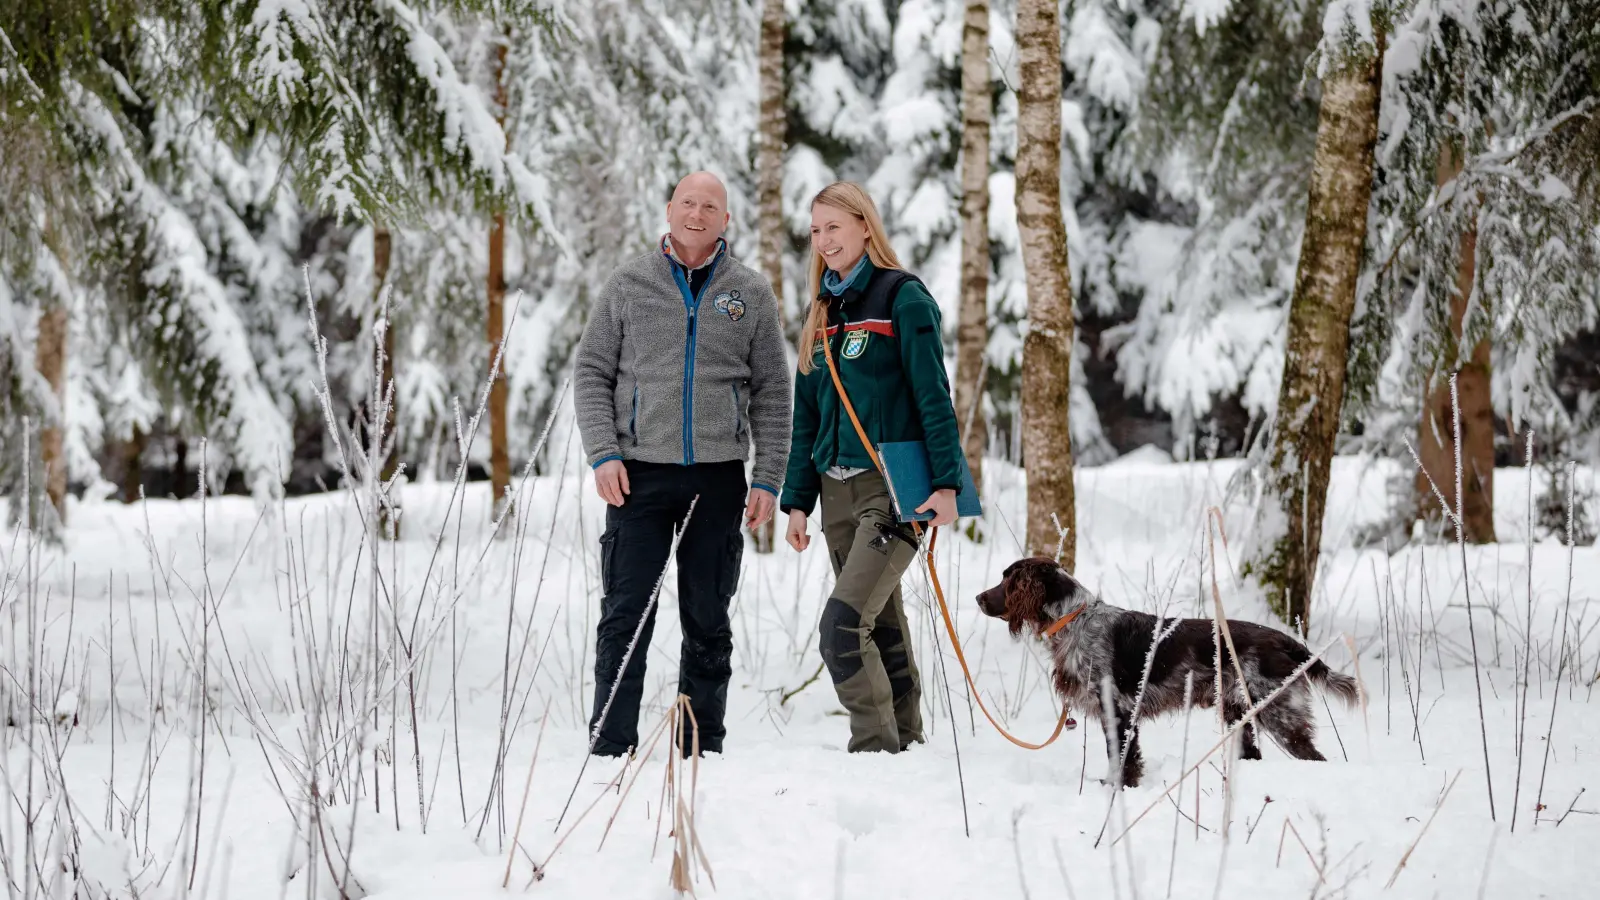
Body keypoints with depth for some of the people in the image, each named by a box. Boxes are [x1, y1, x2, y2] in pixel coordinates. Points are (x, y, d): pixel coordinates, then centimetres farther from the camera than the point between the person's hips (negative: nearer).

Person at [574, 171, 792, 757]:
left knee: (708, 620, 7)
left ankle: (703, 748, 14)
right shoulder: (628, 285, 5)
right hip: (639, 473, -1)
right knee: (626, 615, -4)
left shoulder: (751, 294, 7)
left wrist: (768, 479, 0)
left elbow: (772, 393, 8)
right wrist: (603, 454, -6)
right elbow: (592, 374, 6)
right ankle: (610, 746, 0)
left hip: (718, 477, 1)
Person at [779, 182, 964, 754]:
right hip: (839, 491, 7)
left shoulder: (903, 298, -5)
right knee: (882, 629, 9)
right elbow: (807, 415, 19)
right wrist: (797, 500, 12)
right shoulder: (824, 311, 17)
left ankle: (876, 748, -15)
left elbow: (934, 397, -10)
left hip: (894, 487, -7)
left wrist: (946, 484, -16)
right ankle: (905, 743, 14)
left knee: (842, 625, -18)